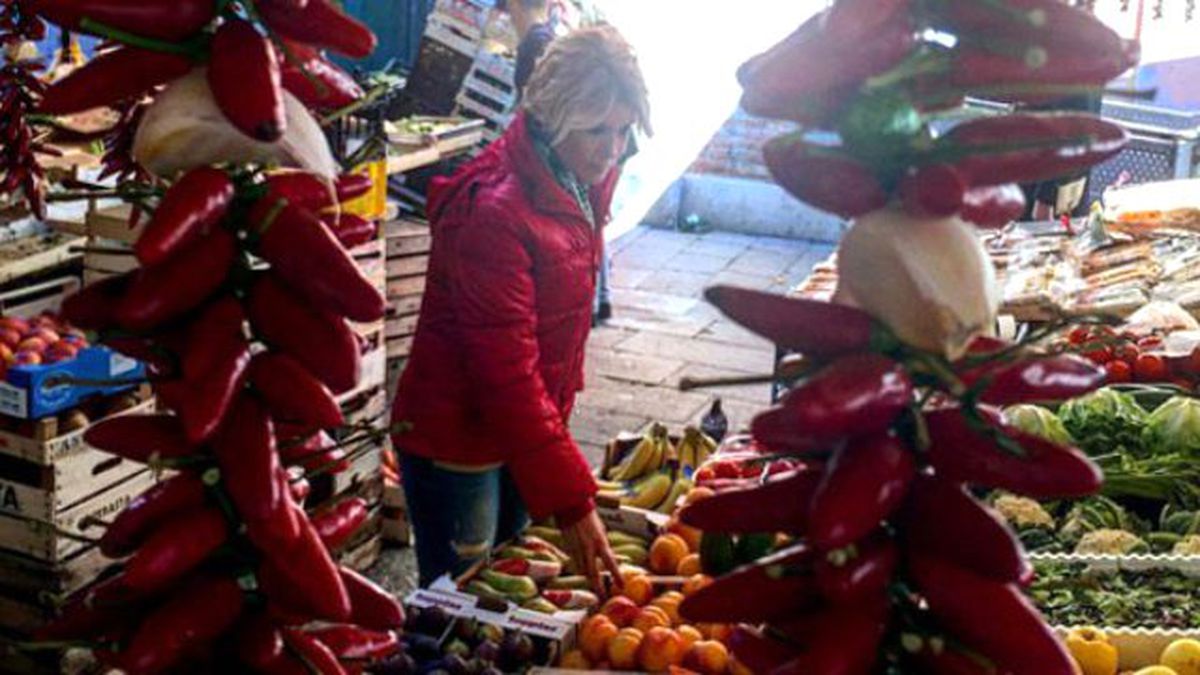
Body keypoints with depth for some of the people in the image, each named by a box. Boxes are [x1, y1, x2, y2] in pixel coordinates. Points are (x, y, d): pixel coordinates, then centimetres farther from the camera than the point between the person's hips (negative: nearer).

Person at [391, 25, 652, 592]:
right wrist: (570, 501, -30)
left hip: (519, 433, 8)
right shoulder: (493, 212, -29)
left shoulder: (581, 182, -2)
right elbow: (507, 375, -30)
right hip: (455, 444, -8)